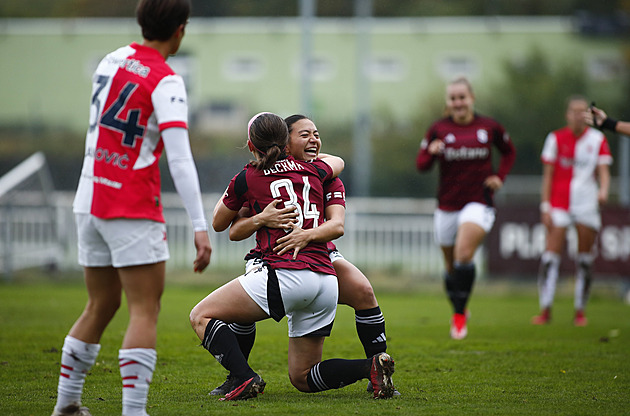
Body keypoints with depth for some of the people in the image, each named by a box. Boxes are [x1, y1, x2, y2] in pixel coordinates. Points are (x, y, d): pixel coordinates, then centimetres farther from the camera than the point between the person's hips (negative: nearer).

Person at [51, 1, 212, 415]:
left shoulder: (111, 62, 10)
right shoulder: (165, 82, -12)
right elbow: (180, 159, -20)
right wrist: (200, 227, -22)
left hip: (90, 202, 7)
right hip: (133, 210, -7)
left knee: (100, 307, 18)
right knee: (146, 311, -6)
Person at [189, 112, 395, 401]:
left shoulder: (246, 179, 4)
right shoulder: (312, 171, 17)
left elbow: (218, 224, 23)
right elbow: (337, 163, 43)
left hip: (284, 274, -6)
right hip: (326, 281, 6)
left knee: (201, 316, 6)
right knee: (302, 378, 16)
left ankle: (245, 378, -15)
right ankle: (371, 367, -6)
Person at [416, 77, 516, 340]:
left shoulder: (489, 127, 2)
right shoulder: (439, 129, 1)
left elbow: (509, 152, 19)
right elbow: (421, 165, 0)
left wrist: (499, 177, 4)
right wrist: (431, 152, -21)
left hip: (478, 202, -2)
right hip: (447, 206, 2)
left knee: (464, 254, -24)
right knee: (452, 267, 10)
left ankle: (459, 315, -12)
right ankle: (459, 310, 36)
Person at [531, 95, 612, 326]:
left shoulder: (597, 139, 5)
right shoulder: (556, 138, 1)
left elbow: (603, 170, -1)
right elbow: (547, 175, 2)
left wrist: (603, 190, -23)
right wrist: (545, 207, -5)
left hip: (587, 204, 1)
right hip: (559, 203, -1)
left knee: (585, 259, 3)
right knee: (551, 256, -10)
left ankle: (580, 310, 12)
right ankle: (545, 309, -4)